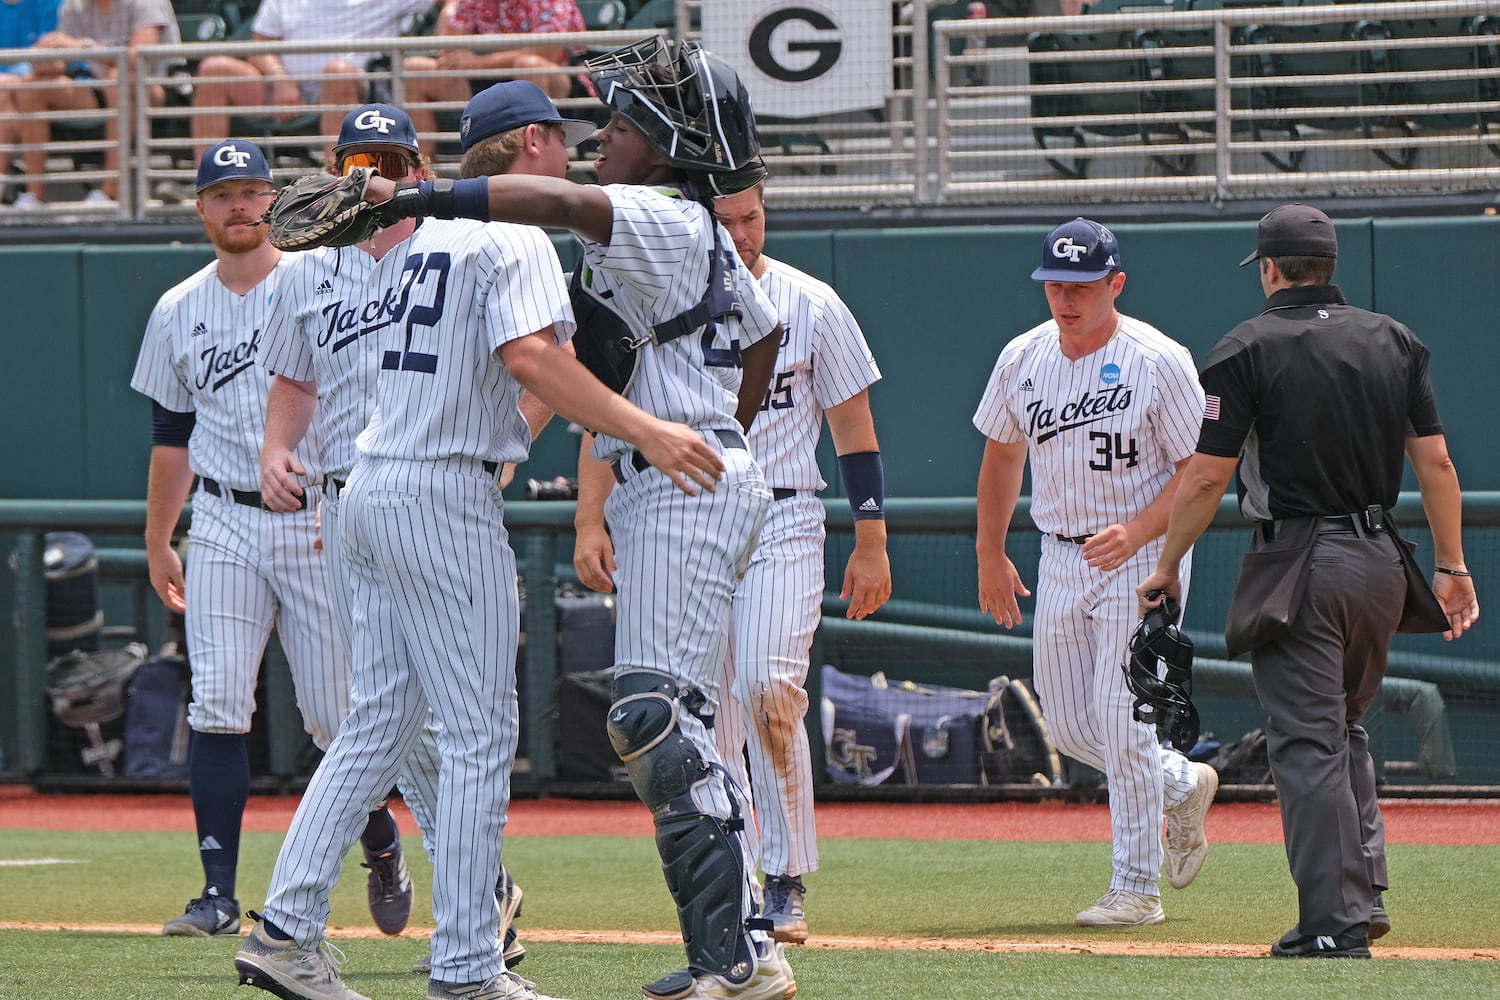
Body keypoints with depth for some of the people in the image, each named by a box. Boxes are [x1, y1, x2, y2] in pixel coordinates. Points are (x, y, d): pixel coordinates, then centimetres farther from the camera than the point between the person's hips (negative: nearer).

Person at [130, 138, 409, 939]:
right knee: (217, 709, -10)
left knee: (339, 715, 0)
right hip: (224, 526, 2)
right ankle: (219, 894, -9)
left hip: (320, 522, -2)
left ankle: (381, 843, 28)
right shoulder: (177, 313, 11)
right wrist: (157, 543, 20)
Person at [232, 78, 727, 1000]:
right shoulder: (516, 238, -9)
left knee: (383, 721, 13)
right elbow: (528, 354, -25)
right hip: (446, 498, -9)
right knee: (481, 734, -5)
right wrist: (646, 432, -32)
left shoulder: (420, 236, 16)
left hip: (372, 492, 9)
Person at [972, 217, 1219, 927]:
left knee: (1122, 722, -10)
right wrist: (990, 556, 17)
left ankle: (1138, 888, -2)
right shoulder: (1023, 358, 4)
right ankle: (1182, 785, 34)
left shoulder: (1159, 362, -13)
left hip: (1142, 557, -6)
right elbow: (1002, 454, 18)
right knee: (1069, 727, 8)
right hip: (1060, 559, 6)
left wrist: (1136, 530, -26)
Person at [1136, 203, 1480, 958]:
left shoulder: (1247, 350, -6)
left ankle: (1335, 923, -9)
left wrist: (1166, 568, 1)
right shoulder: (1395, 341, 8)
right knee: (1344, 726, 22)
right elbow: (1435, 462, 6)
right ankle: (1365, 891, 15)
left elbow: (1206, 476, -9)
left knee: (1307, 741, -4)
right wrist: (1451, 567, 11)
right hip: (1380, 562, 5)